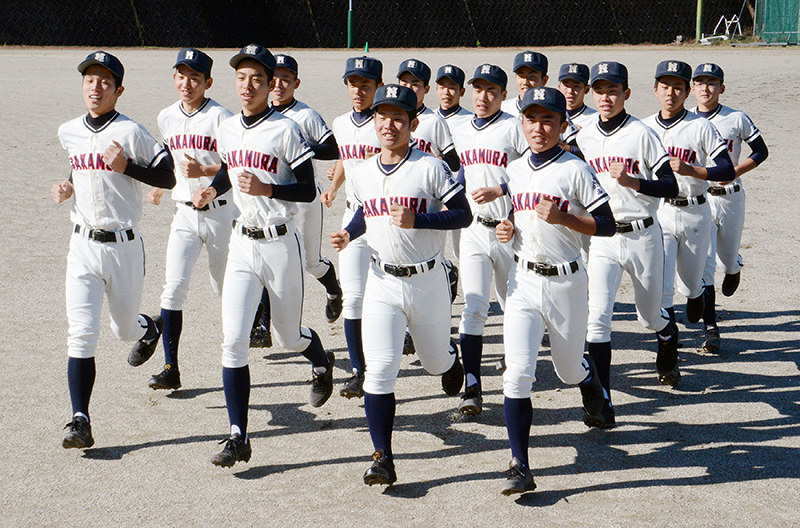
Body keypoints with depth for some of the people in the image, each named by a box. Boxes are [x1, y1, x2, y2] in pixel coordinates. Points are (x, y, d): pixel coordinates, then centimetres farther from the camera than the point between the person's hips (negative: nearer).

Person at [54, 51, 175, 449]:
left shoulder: (131, 132, -10)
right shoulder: (68, 132, 8)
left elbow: (168, 178, -9)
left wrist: (126, 167, -22)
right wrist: (67, 188, 7)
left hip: (123, 247, -3)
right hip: (83, 245, 3)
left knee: (125, 328, 14)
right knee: (81, 334, -10)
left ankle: (148, 329, 52)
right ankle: (79, 420, -10)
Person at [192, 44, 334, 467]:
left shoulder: (285, 130, -10)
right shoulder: (227, 129, 7)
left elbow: (308, 190, -10)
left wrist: (267, 189, -24)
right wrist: (213, 189, 7)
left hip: (280, 244, -4)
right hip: (242, 243, 4)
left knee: (289, 336, 11)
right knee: (233, 340, -8)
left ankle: (322, 363, 49)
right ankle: (238, 436, -5)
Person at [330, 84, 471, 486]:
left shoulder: (431, 168, -10)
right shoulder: (361, 174, 6)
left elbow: (463, 215, -10)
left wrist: (416, 220, -23)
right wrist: (348, 233, 2)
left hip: (427, 282, -2)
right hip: (382, 283, 2)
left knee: (436, 361, 15)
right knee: (380, 368, -12)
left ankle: (452, 363, 55)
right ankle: (383, 458, -8)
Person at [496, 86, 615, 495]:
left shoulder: (575, 170, -9)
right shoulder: (514, 170, 7)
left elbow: (607, 226, -9)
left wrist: (563, 218, -21)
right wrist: (506, 230, 1)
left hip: (566, 282, -3)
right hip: (524, 280, 3)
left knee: (569, 369, 14)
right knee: (518, 372, -12)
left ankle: (589, 377, 53)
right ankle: (520, 466, -10)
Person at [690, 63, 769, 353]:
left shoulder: (737, 119, -3)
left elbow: (761, 152, 3)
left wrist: (733, 172, -12)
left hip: (730, 196, 0)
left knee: (728, 259, 14)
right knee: (702, 264, -10)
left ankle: (733, 270, 54)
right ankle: (710, 328, -8)